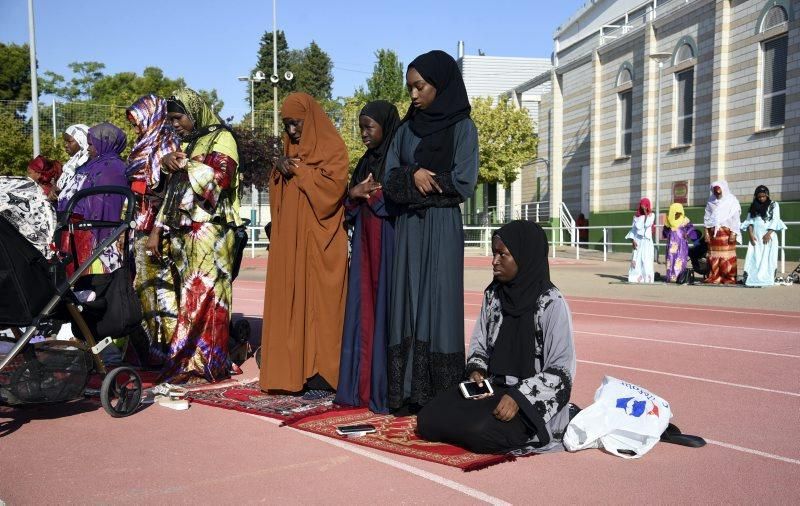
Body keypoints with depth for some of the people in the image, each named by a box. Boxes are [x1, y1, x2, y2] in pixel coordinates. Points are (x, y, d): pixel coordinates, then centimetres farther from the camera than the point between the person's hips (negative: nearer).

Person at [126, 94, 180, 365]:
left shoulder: (167, 145, -6)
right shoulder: (143, 148, 20)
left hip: (157, 227, -9)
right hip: (141, 227, 9)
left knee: (162, 284, -7)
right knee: (144, 285, 8)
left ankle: (168, 344, -3)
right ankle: (152, 341, 13)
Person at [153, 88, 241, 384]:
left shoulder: (221, 138, 1)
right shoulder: (185, 144, 22)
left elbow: (220, 177, -15)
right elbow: (172, 191, 22)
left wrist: (181, 164, -7)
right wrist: (157, 230, 16)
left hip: (209, 232, -7)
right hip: (184, 233, 7)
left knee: (201, 296, -10)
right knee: (191, 296, 4)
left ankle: (201, 365, -7)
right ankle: (198, 362, 8)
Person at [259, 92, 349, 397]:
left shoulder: (332, 147, -2)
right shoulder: (291, 149, 19)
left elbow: (334, 185, -16)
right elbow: (277, 192, 19)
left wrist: (299, 171, -10)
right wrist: (279, 169, -1)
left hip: (319, 241, -7)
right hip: (289, 241, 7)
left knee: (319, 303, -6)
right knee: (289, 303, 4)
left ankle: (322, 376, -2)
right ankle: (293, 372, 10)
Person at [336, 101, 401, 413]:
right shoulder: (365, 163, 18)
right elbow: (351, 208, 18)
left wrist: (374, 193, -10)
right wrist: (354, 194, -2)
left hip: (390, 245, -7)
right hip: (365, 247, 7)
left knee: (386, 310, -7)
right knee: (363, 312, 6)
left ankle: (387, 389, 0)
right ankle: (361, 385, 12)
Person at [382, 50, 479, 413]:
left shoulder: (462, 128, 0)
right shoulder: (406, 130, 13)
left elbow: (464, 183, -11)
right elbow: (389, 181, 6)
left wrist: (413, 182, -6)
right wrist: (414, 175, -14)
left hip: (442, 229, -5)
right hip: (407, 229, 5)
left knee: (439, 305, -4)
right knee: (406, 304, 3)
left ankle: (443, 397, 3)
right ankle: (409, 392, 9)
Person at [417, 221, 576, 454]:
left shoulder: (552, 304, -14)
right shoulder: (493, 294, 4)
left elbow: (561, 370, -14)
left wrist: (519, 397, -23)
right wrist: (476, 371, -8)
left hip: (532, 397, -6)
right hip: (491, 387, 6)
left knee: (480, 433, -32)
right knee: (428, 421, -12)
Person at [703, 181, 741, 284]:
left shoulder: (732, 200, 0)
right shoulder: (711, 201, 13)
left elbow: (735, 218, -4)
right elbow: (707, 217, 14)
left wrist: (733, 233, -11)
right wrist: (706, 232, 7)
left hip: (726, 231, -4)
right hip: (713, 232, 4)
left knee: (727, 256, -7)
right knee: (713, 256, 2)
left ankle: (729, 278, -3)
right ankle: (714, 277, 8)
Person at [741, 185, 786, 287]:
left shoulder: (774, 205, 7)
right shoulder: (753, 207, 14)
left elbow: (775, 220, -2)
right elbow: (749, 221, 7)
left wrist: (768, 234, -14)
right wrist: (750, 234, -8)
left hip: (769, 235, -2)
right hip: (755, 236, 2)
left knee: (768, 258, -6)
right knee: (754, 258, -6)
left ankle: (767, 279, -8)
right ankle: (752, 278, -11)